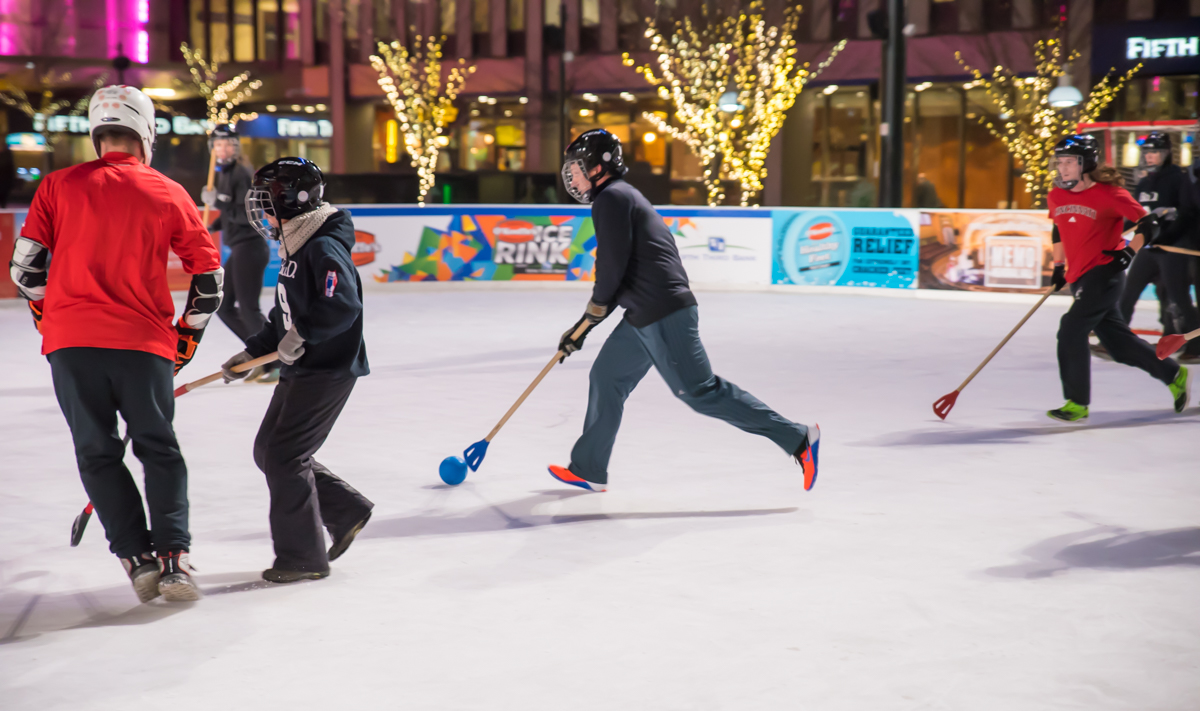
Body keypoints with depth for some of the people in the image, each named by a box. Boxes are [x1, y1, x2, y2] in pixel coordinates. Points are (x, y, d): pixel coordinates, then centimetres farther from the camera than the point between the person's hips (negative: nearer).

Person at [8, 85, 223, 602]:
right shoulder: (168, 194, 4)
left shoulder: (58, 186, 5)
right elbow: (209, 275, 8)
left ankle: (136, 556, 6)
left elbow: (26, 267, 5)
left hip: (71, 343, 0)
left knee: (98, 452, 12)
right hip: (144, 342, 0)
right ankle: (172, 557, 0)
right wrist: (185, 339, 20)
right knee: (159, 450, 12)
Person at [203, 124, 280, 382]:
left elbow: (247, 214, -22)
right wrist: (211, 227, 16)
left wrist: (218, 203, -23)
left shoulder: (241, 174, -14)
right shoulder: (225, 173, 15)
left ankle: (279, 364, 1)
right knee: (223, 306, 12)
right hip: (238, 250, 10)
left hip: (250, 247, -10)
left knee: (248, 309, -8)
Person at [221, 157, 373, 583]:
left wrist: (301, 336, -28)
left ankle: (303, 556, 1)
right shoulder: (295, 249, 14)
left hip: (328, 371, -10)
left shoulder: (324, 249, -17)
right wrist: (252, 353, 18)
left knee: (284, 456, -10)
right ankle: (346, 512, 23)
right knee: (268, 450, 13)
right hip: (300, 371, 10)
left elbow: (344, 305, -32)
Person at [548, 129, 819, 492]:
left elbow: (613, 263, -16)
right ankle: (588, 470, 24)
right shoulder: (622, 198, 24)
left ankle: (798, 438, -8)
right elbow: (615, 278, 26)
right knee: (606, 377, 15)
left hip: (663, 314, -11)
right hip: (645, 316, 11)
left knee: (700, 391, -10)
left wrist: (594, 309, 2)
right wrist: (581, 328, 26)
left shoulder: (611, 198, -8)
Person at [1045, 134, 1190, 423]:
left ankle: (1077, 404, -8)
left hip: (1105, 273, -7)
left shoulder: (1108, 194, -12)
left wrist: (1128, 252, -15)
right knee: (1117, 341, 11)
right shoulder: (1056, 197, 7)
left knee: (1071, 330, -16)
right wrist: (1058, 267, 20)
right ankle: (1174, 375, 29)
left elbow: (1149, 223, -8)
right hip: (1079, 278, 7)